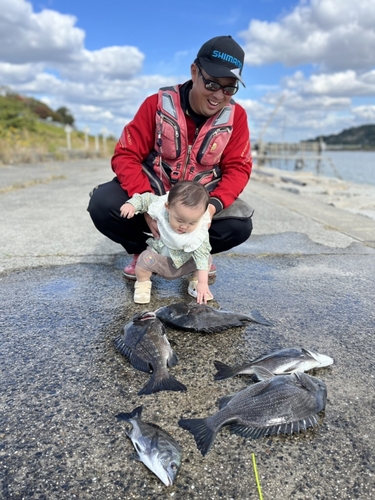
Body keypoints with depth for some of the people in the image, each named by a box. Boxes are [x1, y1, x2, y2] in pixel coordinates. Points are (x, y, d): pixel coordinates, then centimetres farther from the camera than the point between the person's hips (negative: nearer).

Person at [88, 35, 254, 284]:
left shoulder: (236, 116, -9)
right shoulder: (158, 104, -13)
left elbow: (238, 168, -9)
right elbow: (126, 156, -15)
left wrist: (214, 204, -30)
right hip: (153, 193, 0)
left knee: (240, 225, -25)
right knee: (103, 204, -27)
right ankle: (143, 250, 4)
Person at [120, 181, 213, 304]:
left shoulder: (200, 234, -32)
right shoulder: (159, 207, -30)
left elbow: (202, 255, -29)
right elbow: (147, 199, -10)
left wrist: (203, 282, -34)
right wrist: (132, 204, -25)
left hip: (185, 261, 1)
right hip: (159, 254, 0)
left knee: (207, 259, -19)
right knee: (145, 259, -29)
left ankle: (194, 283, 7)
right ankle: (142, 284, 1)